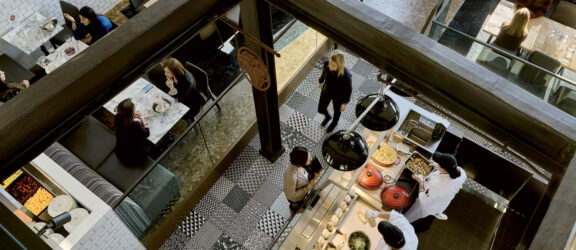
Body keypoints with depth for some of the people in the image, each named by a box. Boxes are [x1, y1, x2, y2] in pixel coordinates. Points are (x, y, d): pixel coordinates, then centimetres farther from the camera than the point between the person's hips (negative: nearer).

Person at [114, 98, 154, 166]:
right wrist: (142, 119, -13)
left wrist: (133, 116, -11)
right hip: (134, 158, -6)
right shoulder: (135, 125, -40)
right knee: (151, 143, 22)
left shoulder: (117, 118, -22)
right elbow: (147, 134, -17)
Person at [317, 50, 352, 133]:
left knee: (337, 111, 28)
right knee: (321, 109, 23)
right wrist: (320, 81, 14)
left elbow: (348, 89, -21)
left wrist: (344, 103, -9)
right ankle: (327, 116, 61)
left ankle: (334, 122, 64)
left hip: (338, 96, -3)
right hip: (326, 91, 3)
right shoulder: (326, 65, -30)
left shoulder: (346, 75, -41)